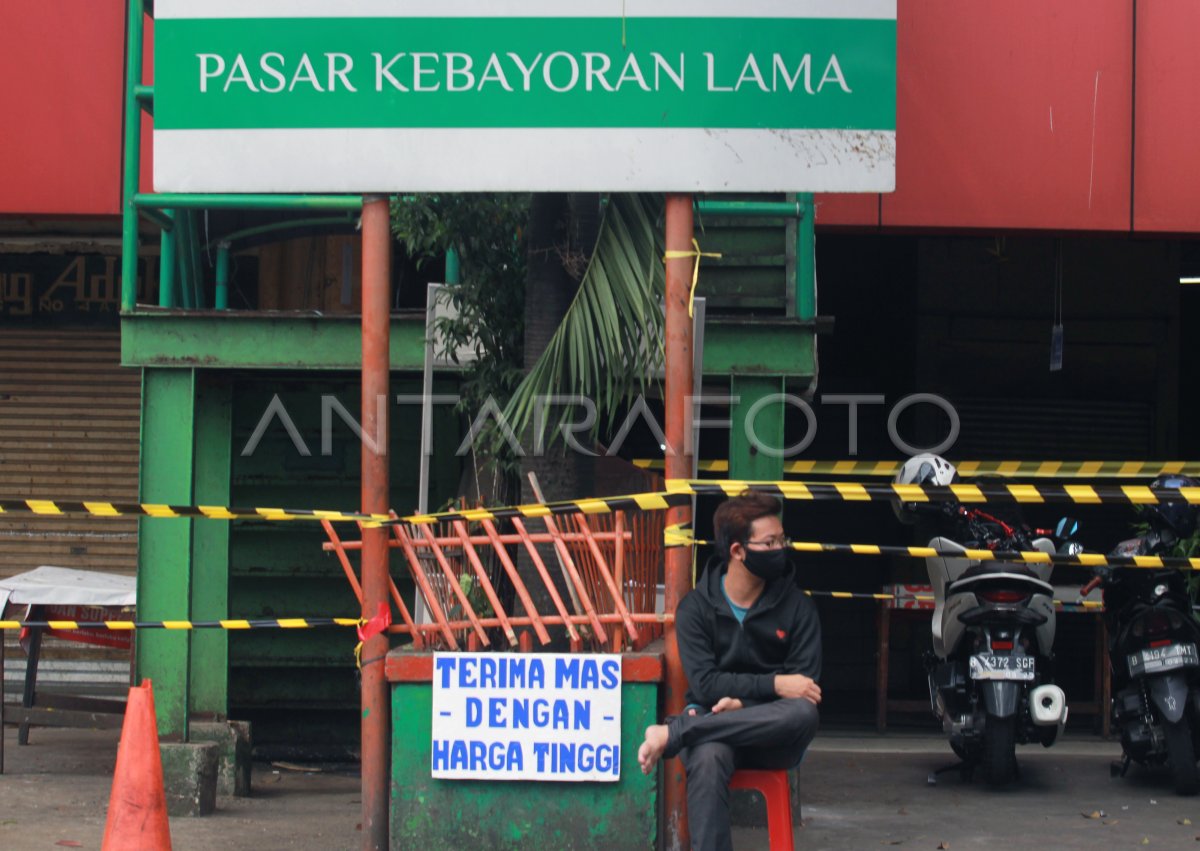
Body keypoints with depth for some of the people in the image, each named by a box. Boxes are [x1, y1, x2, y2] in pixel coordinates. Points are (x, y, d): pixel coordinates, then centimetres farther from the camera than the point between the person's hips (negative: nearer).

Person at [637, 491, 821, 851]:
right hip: (713, 726, -1)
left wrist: (743, 702, -20)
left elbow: (804, 687, -5)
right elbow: (705, 684, -9)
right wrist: (774, 685, -20)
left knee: (804, 713, -35)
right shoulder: (696, 608, 0)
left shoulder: (797, 606, 2)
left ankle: (673, 733, -29)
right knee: (708, 758, -39)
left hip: (772, 738, 1)